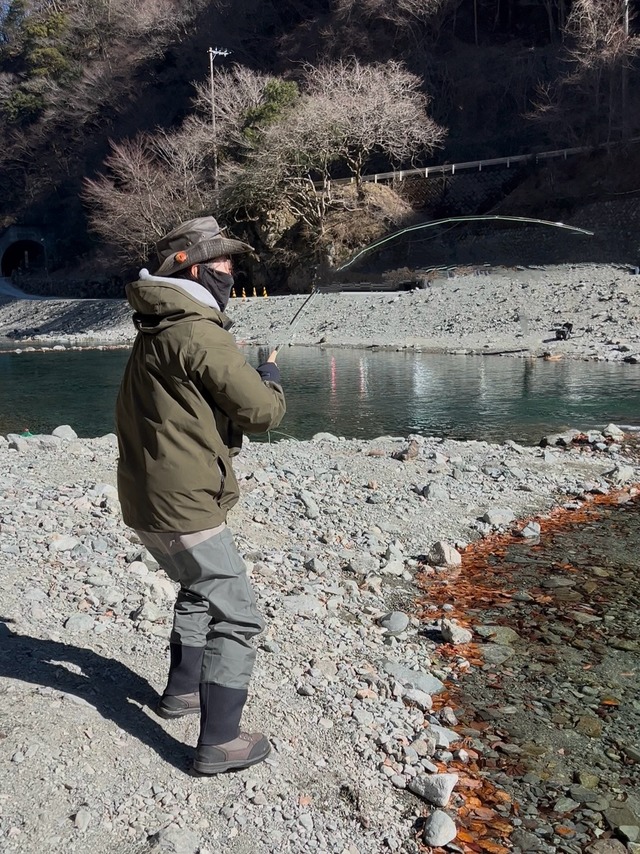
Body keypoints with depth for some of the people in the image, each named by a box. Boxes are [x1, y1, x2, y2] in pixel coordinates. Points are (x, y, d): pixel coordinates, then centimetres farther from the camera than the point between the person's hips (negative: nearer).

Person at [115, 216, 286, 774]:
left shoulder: (155, 329, 12)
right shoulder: (199, 333, -19)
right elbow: (263, 412, -18)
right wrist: (271, 377, 3)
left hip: (147, 499, 10)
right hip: (184, 506, -10)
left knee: (199, 590, 29)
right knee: (237, 619, 1)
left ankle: (183, 690, 42)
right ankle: (219, 743, 8)